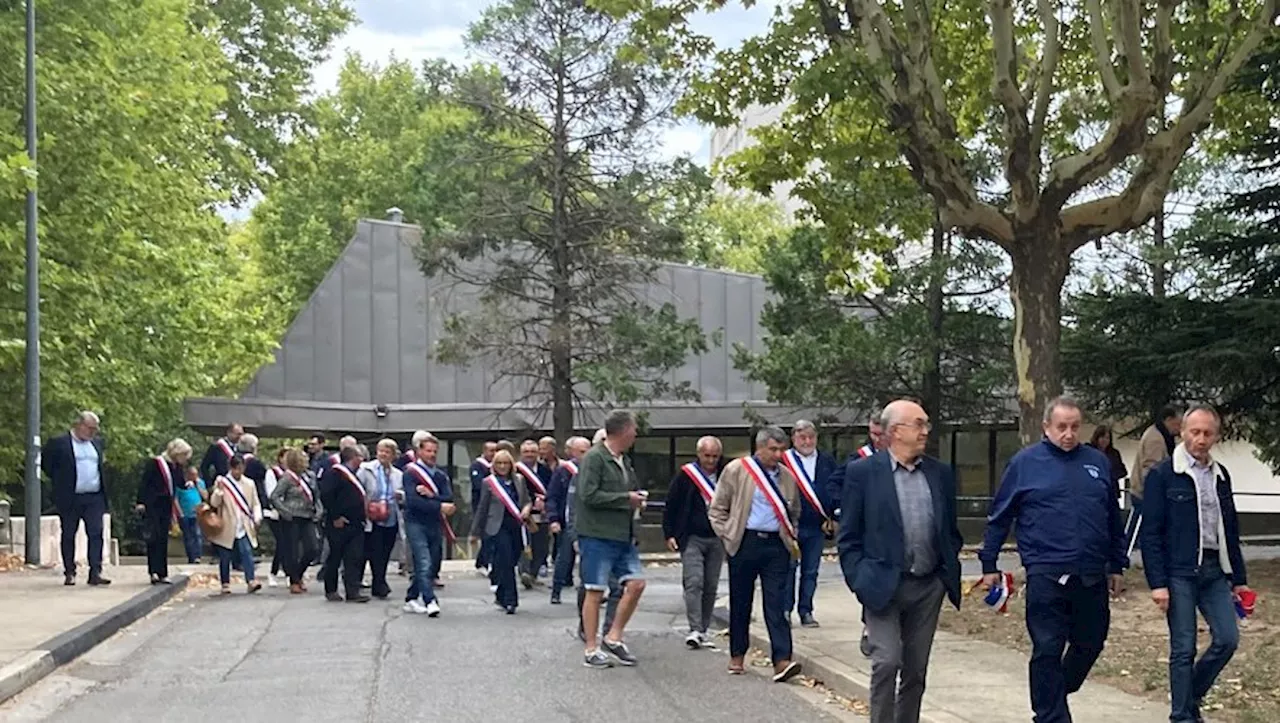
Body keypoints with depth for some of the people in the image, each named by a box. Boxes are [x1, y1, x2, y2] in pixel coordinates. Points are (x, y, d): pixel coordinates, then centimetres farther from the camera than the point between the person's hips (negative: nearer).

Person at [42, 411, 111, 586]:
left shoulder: (97, 443, 14)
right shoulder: (58, 443, -4)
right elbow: (45, 461, 1)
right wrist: (59, 481, 2)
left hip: (95, 498, 4)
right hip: (70, 498, -4)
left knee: (96, 534, -5)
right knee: (68, 536, 4)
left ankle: (95, 573, -7)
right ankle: (69, 573, 12)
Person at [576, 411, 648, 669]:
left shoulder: (623, 461, 16)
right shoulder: (594, 458, -11)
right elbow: (589, 495, -19)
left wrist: (635, 501, 8)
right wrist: (626, 499, -15)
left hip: (622, 535, 8)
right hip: (597, 534, -8)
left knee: (636, 584, 0)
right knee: (595, 591, -1)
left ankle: (614, 637, 13)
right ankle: (591, 650, 7)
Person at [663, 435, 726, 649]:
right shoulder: (686, 475, -2)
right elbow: (670, 506, 2)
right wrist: (669, 534, -2)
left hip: (716, 539, 3)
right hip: (691, 538, -3)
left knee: (711, 587, 6)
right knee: (693, 582, -13)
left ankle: (703, 631, 14)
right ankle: (695, 630, -15)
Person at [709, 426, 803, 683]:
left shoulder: (787, 477, 12)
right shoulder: (736, 471, 0)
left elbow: (794, 512, 24)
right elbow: (717, 508, 4)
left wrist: (792, 538, 11)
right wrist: (727, 536, -4)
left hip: (776, 544, 2)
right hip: (745, 543, -2)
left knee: (776, 604, -6)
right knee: (740, 602, 8)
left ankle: (782, 661, -13)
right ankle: (737, 656, 22)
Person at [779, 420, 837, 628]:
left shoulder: (827, 462, 10)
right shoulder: (783, 461, -3)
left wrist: (832, 519, 3)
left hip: (818, 526, 3)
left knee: (811, 571, 7)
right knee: (788, 568, -1)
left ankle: (806, 611, 14)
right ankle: (785, 610, 8)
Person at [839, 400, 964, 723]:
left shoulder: (941, 473, 9)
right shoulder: (862, 472, -4)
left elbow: (951, 530, 16)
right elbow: (848, 537, -2)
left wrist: (950, 574, 6)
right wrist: (859, 581, -8)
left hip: (929, 587, 4)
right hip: (883, 586, -4)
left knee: (916, 670, 10)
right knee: (886, 662, -13)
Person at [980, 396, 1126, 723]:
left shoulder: (1098, 462, 11)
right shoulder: (1025, 463, 1)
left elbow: (1114, 519, 18)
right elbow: (999, 518, 4)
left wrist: (1117, 565, 18)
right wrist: (989, 565, 3)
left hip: (1092, 576, 4)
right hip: (1046, 574, -4)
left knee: (1090, 643, 12)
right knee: (1048, 650, -2)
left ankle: (1055, 695, 35)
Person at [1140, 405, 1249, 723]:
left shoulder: (1221, 475, 10)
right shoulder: (1162, 475, -7)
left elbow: (1231, 529, 16)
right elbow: (1151, 533, -9)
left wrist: (1239, 577, 15)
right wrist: (1157, 583, -14)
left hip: (1214, 570, 6)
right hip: (1179, 573, -5)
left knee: (1227, 638, 1)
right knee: (1183, 648, -2)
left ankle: (1191, 696, 22)